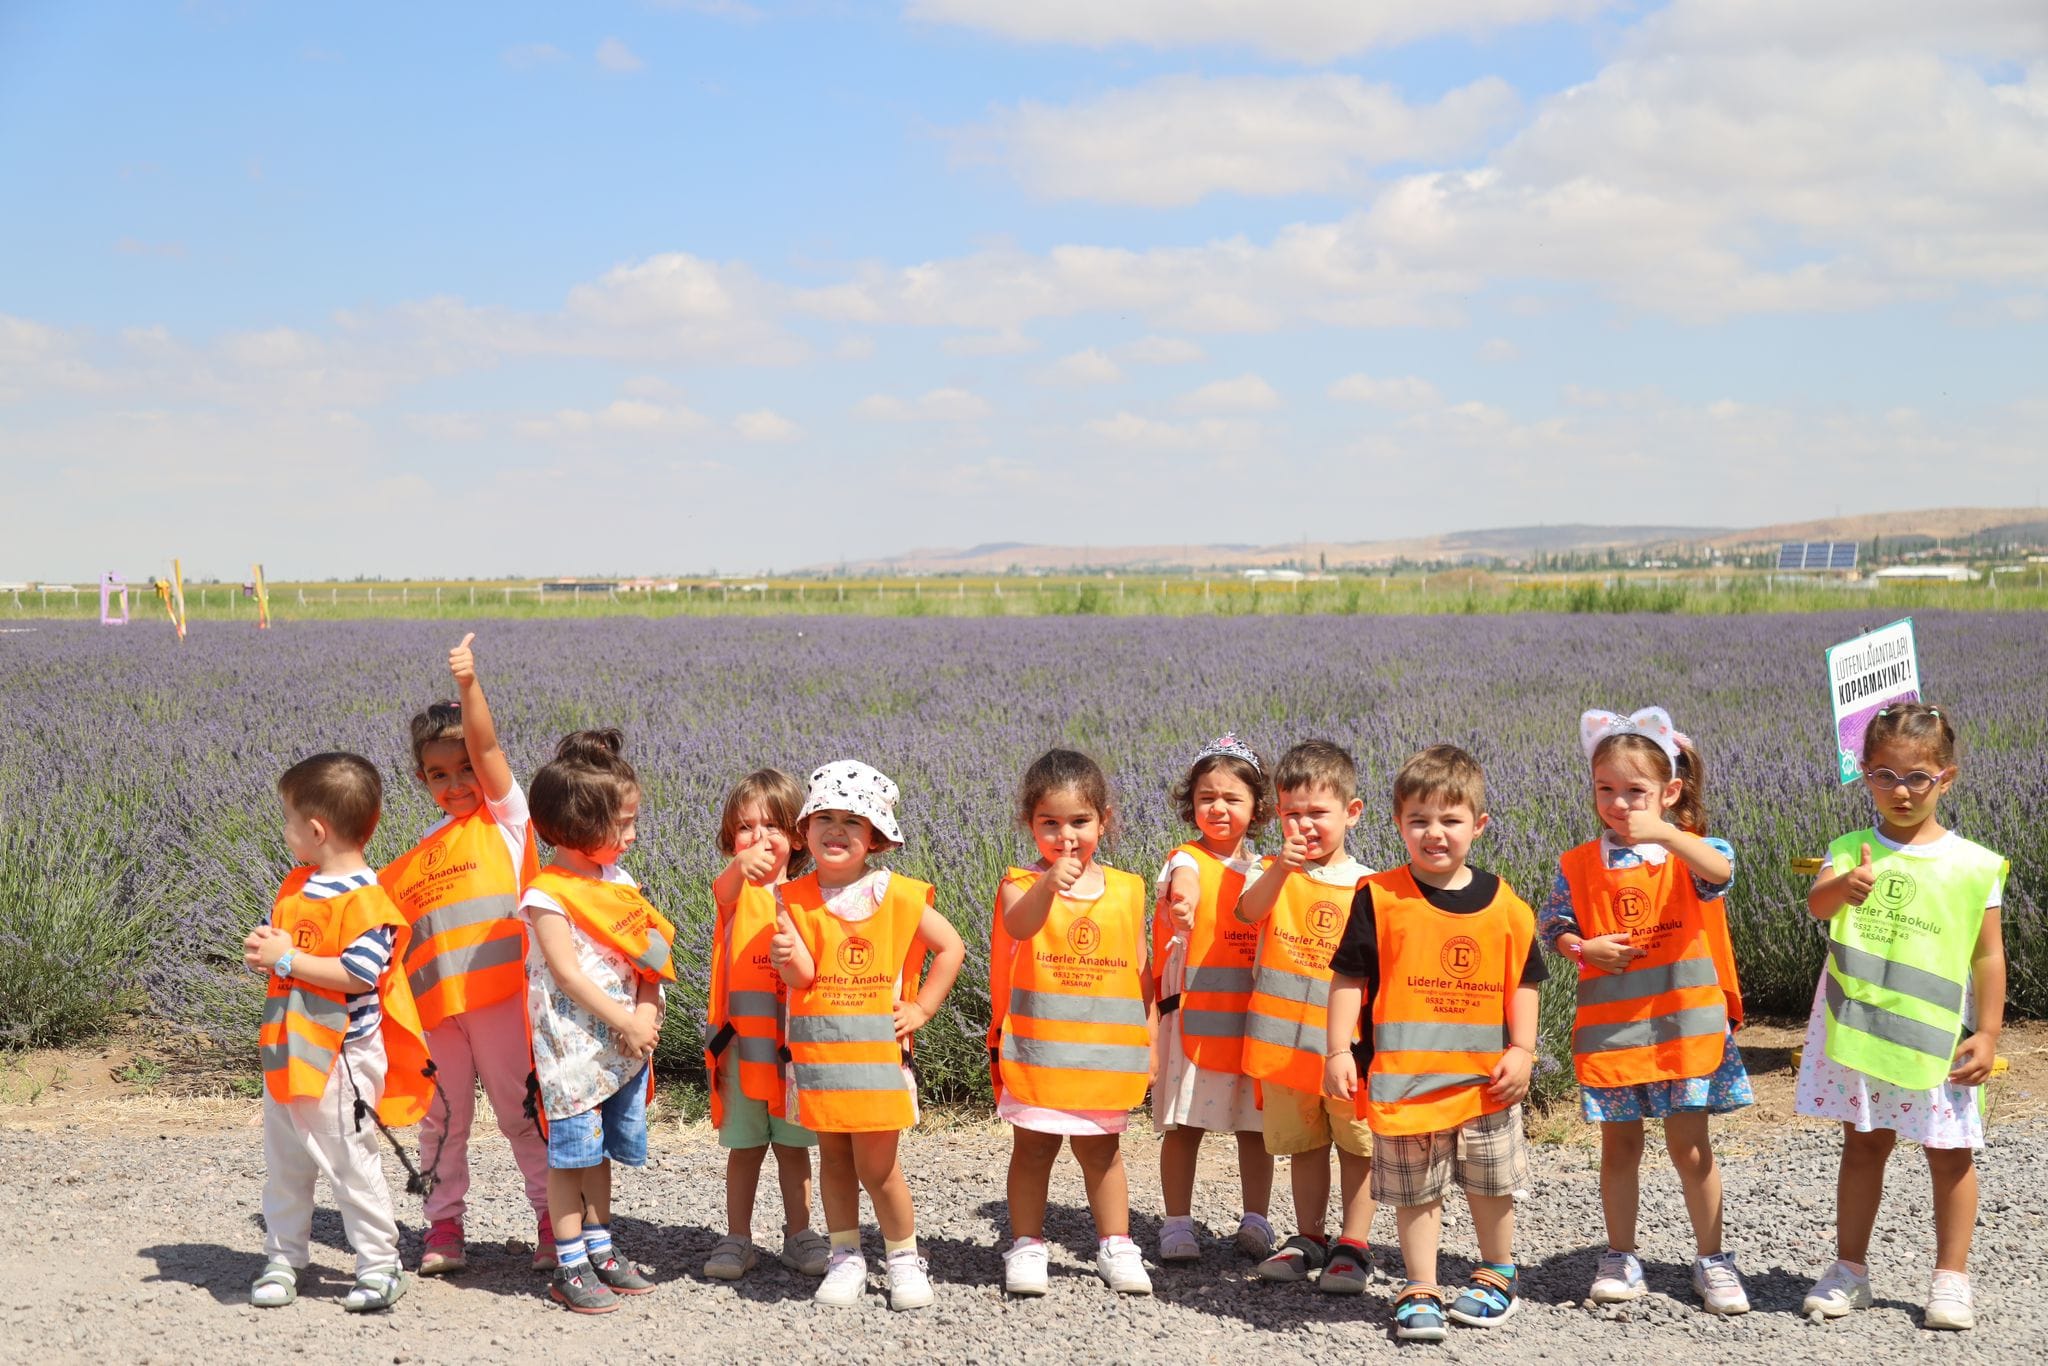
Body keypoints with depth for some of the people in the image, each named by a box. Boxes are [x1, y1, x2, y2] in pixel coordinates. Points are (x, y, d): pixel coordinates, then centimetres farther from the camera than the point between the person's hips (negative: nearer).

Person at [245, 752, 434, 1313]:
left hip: (339, 1058, -9)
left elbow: (358, 974, -25)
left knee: (350, 1163, -1)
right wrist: (259, 948, -2)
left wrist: (289, 959, -21)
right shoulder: (296, 885, 9)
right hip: (286, 1053, 9)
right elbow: (273, 932, 22)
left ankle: (380, 1267, 10)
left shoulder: (364, 899, -18)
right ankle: (282, 1261, 28)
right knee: (283, 1165, 16)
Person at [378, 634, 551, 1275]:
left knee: (519, 1110, 1)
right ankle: (444, 1227, 22)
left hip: (499, 993, -5)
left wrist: (468, 683, -27)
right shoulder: (419, 854, 16)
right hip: (436, 1001, 5)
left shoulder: (504, 816, 3)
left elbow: (486, 745, -13)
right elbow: (393, 927, 20)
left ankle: (554, 1217, 11)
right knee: (443, 1118, 11)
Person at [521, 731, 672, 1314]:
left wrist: (647, 1014, -9)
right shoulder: (547, 893, -12)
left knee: (600, 1150, 15)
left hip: (627, 1044, 7)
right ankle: (570, 1268, 5)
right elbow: (567, 973, -17)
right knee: (572, 1152, -1)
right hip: (574, 1044, -7)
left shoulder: (620, 881, 9)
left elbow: (650, 956, 7)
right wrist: (626, 1022, -17)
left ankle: (599, 1250, 25)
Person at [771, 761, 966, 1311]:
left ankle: (904, 1258, 17)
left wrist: (921, 1007, 0)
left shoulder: (897, 895, -3)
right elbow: (803, 977, -8)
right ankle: (846, 1259, 24)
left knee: (877, 1164, -1)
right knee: (833, 1157, 11)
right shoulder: (795, 899, -1)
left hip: (877, 1053, -2)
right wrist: (788, 958, -30)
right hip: (818, 1053, 2)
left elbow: (951, 947, 4)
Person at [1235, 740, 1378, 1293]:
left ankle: (1353, 1245, 14)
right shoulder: (1273, 871, 1)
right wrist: (1282, 869, -38)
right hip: (1285, 1038, 2)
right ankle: (1310, 1237, 27)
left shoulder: (1365, 887, -1)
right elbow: (1248, 912, -21)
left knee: (1357, 1142, 4)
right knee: (1303, 1143, 14)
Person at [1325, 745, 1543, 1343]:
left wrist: (1521, 1051, -1)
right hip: (1405, 1076, -2)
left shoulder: (1503, 904, -1)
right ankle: (1421, 1292, 19)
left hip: (1485, 1075, 2)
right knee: (1415, 1192, 7)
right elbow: (1348, 977, -5)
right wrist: (1338, 1051, -9)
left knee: (1491, 1185, 16)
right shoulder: (1379, 899, -8)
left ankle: (1497, 1276, 36)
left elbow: (1523, 982, 7)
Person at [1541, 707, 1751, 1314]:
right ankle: (1620, 1260, 23)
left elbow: (1720, 872, -27)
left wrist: (1663, 832, -42)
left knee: (1690, 1147, 3)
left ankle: (1712, 1259, 18)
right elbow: (1550, 928, 6)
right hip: (1610, 1029, 2)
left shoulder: (1690, 853, -4)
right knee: (1620, 1146, 10)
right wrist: (1585, 949, -14)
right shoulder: (1578, 865, 2)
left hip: (1684, 1027, -2)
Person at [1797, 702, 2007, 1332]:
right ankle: (1850, 1270, 20)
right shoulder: (1851, 852, -1)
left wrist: (1988, 1032, -4)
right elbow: (1817, 904, -20)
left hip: (1938, 1037, -1)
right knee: (1864, 1142, 11)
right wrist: (1843, 887, -43)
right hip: (1858, 1027, 1)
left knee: (1949, 1151, 5)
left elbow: (1987, 954, -1)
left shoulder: (1972, 866, -3)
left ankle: (1952, 1278, 17)